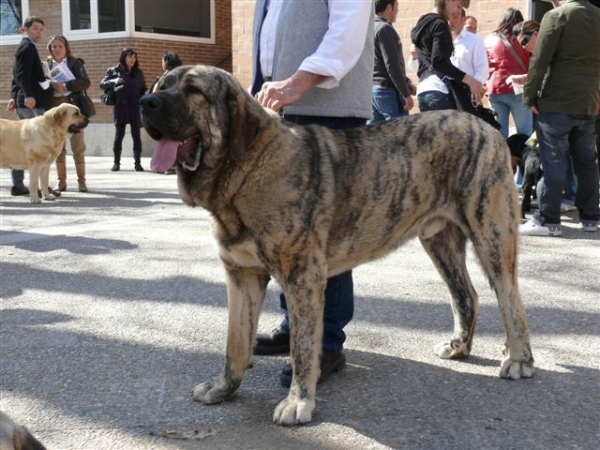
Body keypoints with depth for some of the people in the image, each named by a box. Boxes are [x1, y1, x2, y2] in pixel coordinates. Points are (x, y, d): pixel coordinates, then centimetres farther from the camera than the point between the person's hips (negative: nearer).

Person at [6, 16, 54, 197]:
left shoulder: (25, 46, 22)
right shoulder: (28, 46, -8)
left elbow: (17, 75, 21)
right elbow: (23, 74, -20)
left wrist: (14, 96, 18)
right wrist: (28, 95, -29)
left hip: (24, 102, 10)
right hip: (32, 102, -10)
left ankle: (17, 185, 12)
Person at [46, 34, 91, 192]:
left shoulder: (75, 63, 3)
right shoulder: (47, 64, 11)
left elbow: (85, 82, -10)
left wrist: (65, 85, -18)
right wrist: (51, 85, -12)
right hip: (54, 107, 3)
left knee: (77, 145, -2)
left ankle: (81, 180, 5)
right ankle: (61, 180, 8)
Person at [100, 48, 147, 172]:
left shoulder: (138, 72, 12)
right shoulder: (114, 71, 3)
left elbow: (143, 89, 16)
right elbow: (102, 84, 3)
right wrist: (114, 81, -15)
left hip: (135, 107, 2)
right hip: (120, 107, -2)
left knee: (136, 135, 1)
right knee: (119, 134, -1)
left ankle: (137, 163, 4)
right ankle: (116, 162, 5)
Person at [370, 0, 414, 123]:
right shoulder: (384, 28, -12)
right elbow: (392, 65, -19)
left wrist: (406, 83, 21)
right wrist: (406, 94, -16)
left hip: (373, 89, 9)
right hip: (387, 90, -9)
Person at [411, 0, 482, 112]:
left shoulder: (422, 24, 24)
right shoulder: (439, 24, -5)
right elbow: (439, 62, -17)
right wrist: (469, 80, -19)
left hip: (423, 90, 9)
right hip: (438, 90, -9)